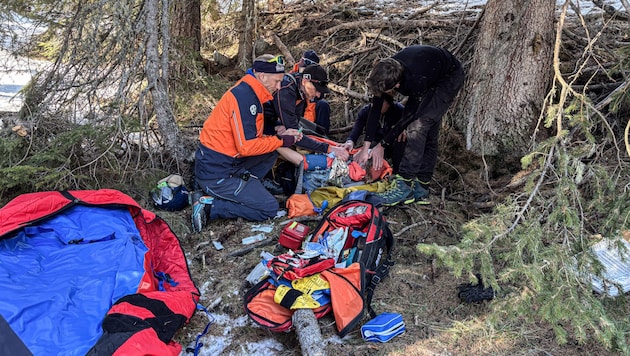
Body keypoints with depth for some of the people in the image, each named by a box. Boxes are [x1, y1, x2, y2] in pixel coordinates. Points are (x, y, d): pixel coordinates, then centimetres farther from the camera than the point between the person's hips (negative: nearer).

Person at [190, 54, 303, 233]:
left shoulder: (249, 93, 12)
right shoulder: (244, 97, -19)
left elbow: (251, 137, 16)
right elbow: (246, 146, -22)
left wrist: (280, 136, 5)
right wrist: (280, 141, -9)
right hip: (217, 174, -9)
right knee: (269, 209, -5)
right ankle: (209, 205, -7)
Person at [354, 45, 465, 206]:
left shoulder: (416, 82, -43)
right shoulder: (383, 74, -24)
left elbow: (409, 117, -29)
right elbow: (375, 109, -16)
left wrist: (382, 145, -21)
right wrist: (366, 146, -17)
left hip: (449, 78, -7)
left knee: (419, 124, -23)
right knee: (428, 132, 2)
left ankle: (404, 185, -23)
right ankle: (421, 189, 6)